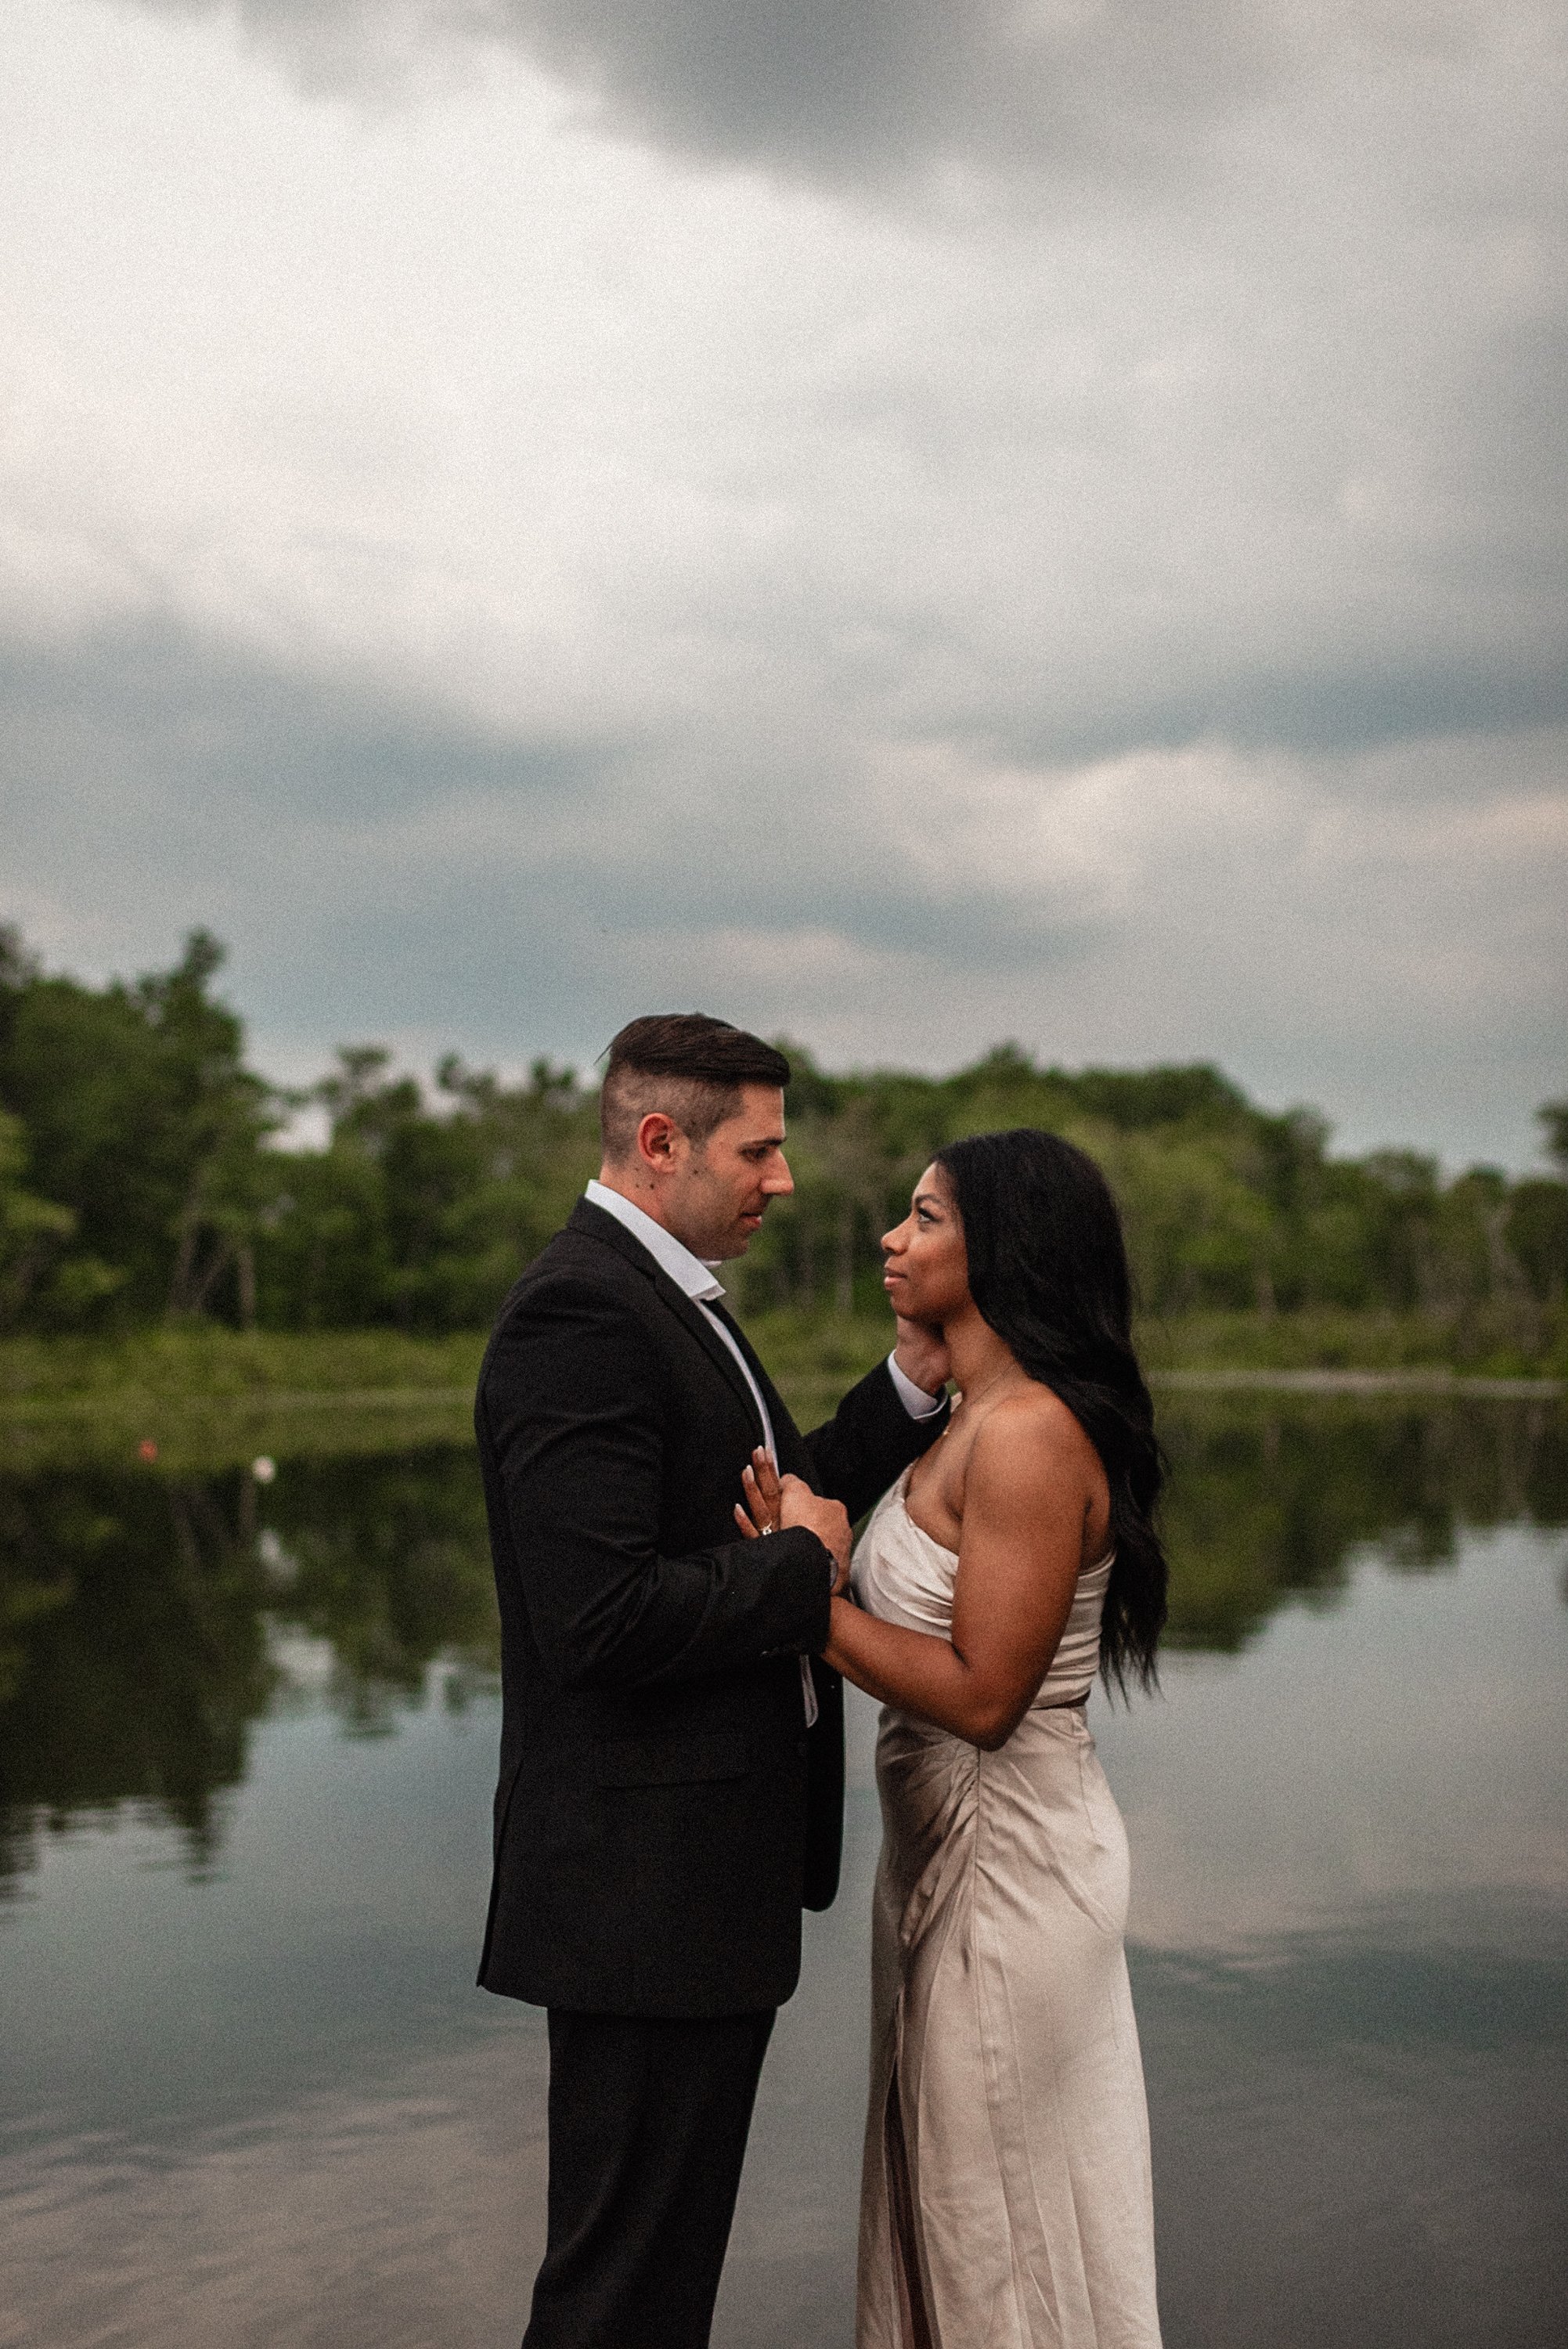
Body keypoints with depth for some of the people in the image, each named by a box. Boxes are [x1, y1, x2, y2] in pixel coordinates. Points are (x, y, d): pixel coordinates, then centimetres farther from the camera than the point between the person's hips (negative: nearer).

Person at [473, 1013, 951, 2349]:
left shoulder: (669, 1300, 13)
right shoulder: (580, 1313, -20)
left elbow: (777, 1510, 15)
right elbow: (602, 1619, -29)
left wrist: (910, 1384, 5)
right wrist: (804, 1571, -15)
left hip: (709, 1871, 10)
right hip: (643, 1879, -10)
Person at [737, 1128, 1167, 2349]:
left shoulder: (1029, 1434, -23)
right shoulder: (975, 1422, 8)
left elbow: (980, 1693, -25)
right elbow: (930, 1639, 7)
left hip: (1008, 1851, -10)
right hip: (953, 1837, 10)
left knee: (1003, 2212, 9)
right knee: (947, 2190, 23)